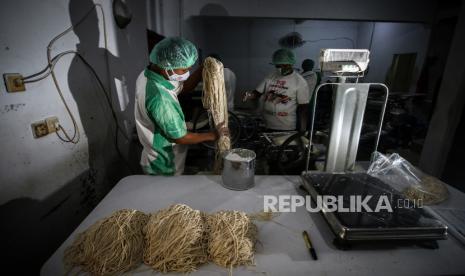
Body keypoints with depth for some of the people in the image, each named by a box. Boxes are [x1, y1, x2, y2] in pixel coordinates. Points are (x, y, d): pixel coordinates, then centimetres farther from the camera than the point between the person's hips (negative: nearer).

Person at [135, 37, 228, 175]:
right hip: (164, 168, -8)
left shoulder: (147, 75, -6)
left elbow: (183, 87, 6)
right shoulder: (159, 97, -35)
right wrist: (213, 135, -13)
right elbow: (179, 137, -26)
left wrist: (203, 69, -9)